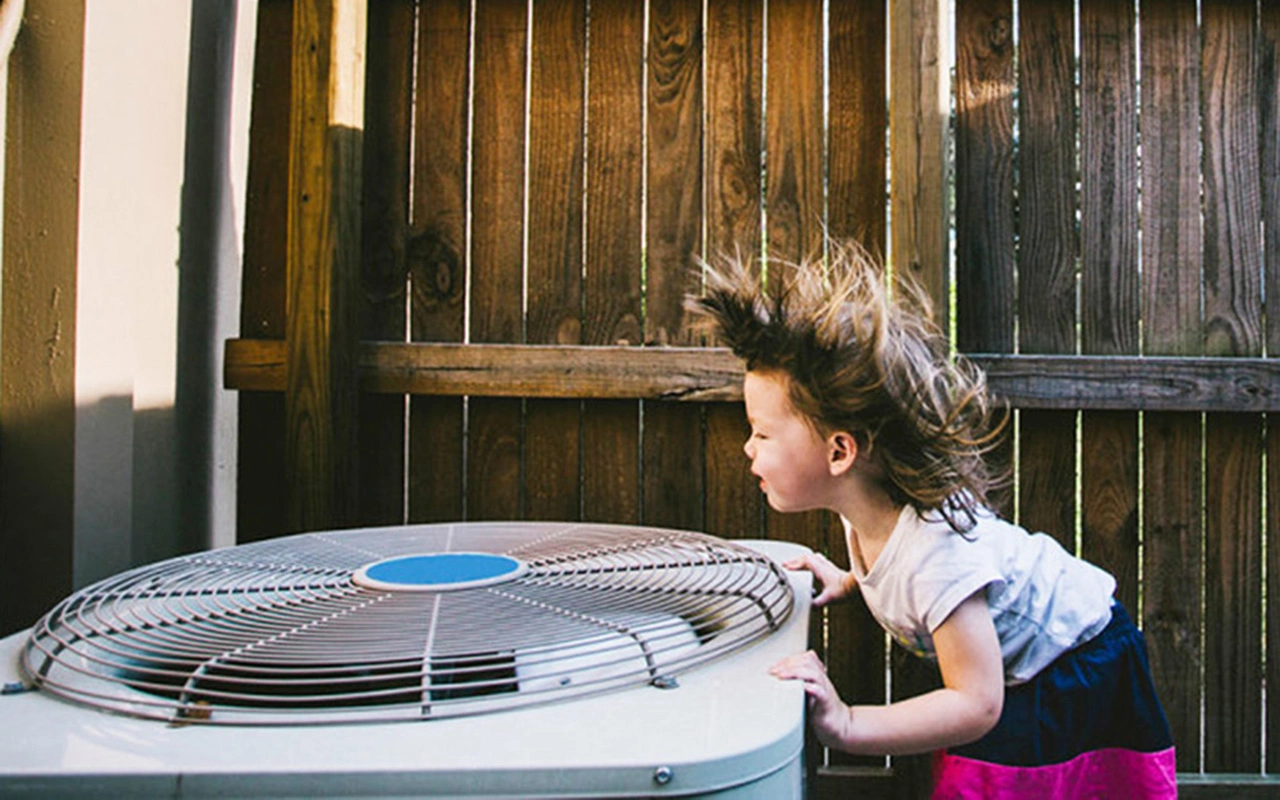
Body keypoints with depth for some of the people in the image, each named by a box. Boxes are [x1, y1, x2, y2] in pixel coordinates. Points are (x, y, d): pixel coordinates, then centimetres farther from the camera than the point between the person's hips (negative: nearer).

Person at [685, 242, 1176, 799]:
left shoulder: (935, 553, -38)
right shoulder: (866, 511, -12)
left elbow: (977, 706, -34)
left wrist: (846, 725, -41)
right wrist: (848, 581, 4)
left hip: (1077, 675, -8)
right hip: (1016, 672, 8)